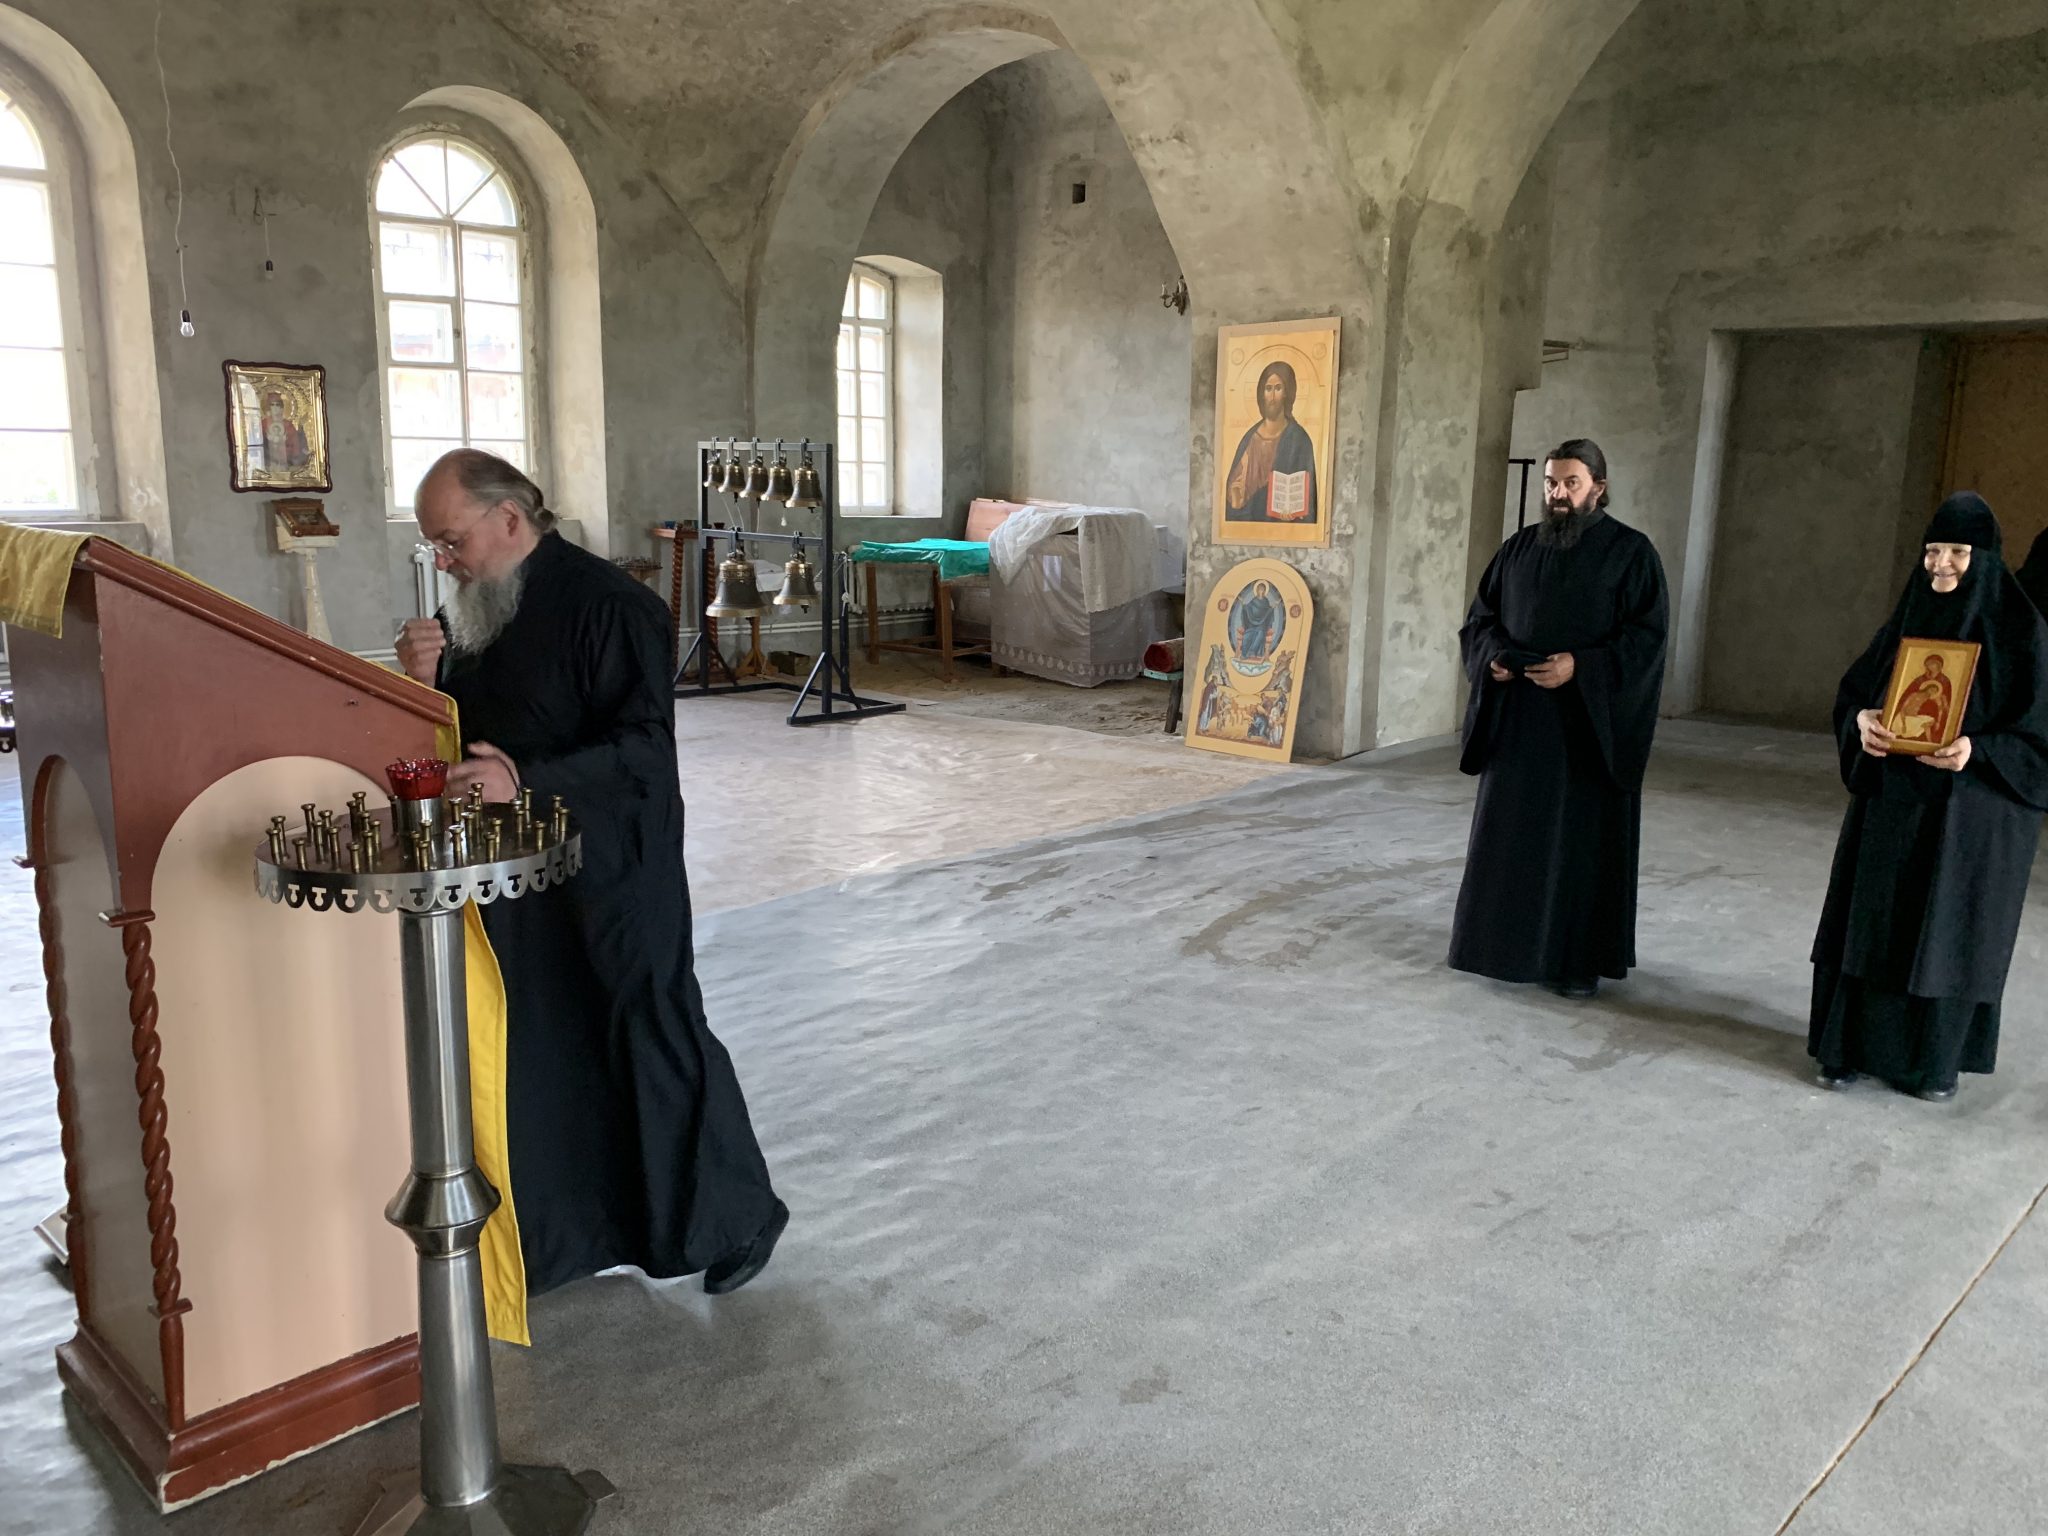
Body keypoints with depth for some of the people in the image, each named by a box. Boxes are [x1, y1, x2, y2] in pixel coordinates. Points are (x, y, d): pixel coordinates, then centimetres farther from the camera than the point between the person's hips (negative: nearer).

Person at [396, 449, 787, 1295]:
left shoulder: (608, 606, -15)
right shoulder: (471, 612, 10)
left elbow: (645, 746, -21)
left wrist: (526, 779, -31)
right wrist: (428, 680, -5)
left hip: (613, 881, -7)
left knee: (656, 1043, 1)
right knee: (536, 1056, 13)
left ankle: (737, 1218, 19)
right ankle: (566, 1230, 30)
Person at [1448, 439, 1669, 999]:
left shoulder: (1631, 552, -5)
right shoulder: (1519, 549, 8)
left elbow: (1646, 638, -10)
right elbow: (1480, 619, 13)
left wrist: (1579, 667, -22)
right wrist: (1493, 657, -8)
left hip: (1588, 725, -4)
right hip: (1519, 719, 4)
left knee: (1583, 839, 2)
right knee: (1513, 832, 8)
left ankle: (1582, 958, 12)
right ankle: (1509, 942, 20)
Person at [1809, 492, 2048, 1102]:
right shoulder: (1908, 618, 6)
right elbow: (1853, 690, 10)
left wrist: (1976, 751, -24)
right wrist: (1863, 720, -12)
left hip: (1971, 812, -4)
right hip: (1890, 801, 4)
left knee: (1948, 930, 3)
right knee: (1870, 919, 6)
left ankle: (1937, 1061, 18)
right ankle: (1852, 1045, 17)